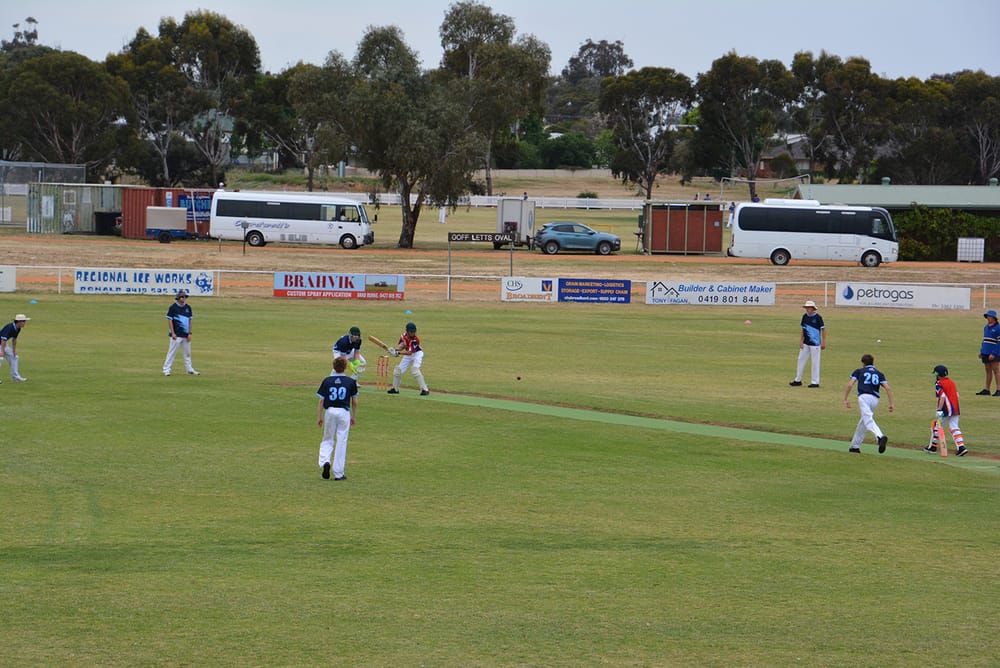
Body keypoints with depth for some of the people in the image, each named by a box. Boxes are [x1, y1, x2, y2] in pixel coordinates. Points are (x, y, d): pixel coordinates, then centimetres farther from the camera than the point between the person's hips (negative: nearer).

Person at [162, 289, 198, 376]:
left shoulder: (188, 307, 10)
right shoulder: (173, 307, -6)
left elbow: (190, 320, 13)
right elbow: (169, 320, -7)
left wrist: (190, 333, 5)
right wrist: (173, 333, -13)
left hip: (186, 335, 6)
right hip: (176, 335, -6)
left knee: (187, 353, 12)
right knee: (172, 352, -6)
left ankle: (190, 370, 20)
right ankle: (166, 370, -2)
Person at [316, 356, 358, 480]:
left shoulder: (327, 381, 0)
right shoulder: (351, 382, -1)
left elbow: (321, 400, 0)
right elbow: (354, 402, 3)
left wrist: (319, 416, 8)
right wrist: (354, 416, 15)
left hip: (330, 411, 1)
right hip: (344, 412, -1)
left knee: (327, 440, 15)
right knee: (341, 442, 4)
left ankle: (324, 461, -12)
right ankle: (338, 473, 4)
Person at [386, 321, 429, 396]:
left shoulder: (415, 340, -32)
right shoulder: (404, 336, -14)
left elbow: (409, 352, -35)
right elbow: (401, 346, -2)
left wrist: (398, 353, -40)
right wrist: (395, 350, -23)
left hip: (417, 354, -7)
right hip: (408, 355, 7)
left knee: (415, 369, -29)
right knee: (398, 370, 7)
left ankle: (424, 389, -26)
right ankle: (395, 389, 28)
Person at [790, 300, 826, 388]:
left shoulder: (818, 317, -11)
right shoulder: (805, 316, 5)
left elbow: (823, 329, -9)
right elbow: (802, 328, 10)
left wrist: (823, 342, -11)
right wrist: (801, 340, 3)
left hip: (815, 343, -7)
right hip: (805, 343, 7)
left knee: (815, 362, -1)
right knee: (801, 360, 9)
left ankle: (815, 382, 5)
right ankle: (798, 380, 18)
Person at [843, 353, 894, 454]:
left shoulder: (859, 371, 17)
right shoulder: (879, 374, 23)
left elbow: (849, 385, 4)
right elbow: (888, 388, 9)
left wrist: (846, 399, 10)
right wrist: (891, 403, 7)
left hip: (863, 397, -4)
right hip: (875, 399, 4)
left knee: (868, 420, -22)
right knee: (863, 421, 21)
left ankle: (880, 437, -48)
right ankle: (855, 445, 26)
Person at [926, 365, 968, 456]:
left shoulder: (939, 384, -10)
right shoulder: (951, 382, 14)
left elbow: (942, 397, -22)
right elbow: (957, 395, 17)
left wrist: (939, 410, -24)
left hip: (946, 410, -7)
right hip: (956, 409, 7)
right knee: (954, 427, 4)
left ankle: (933, 447, 17)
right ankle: (961, 447, -10)